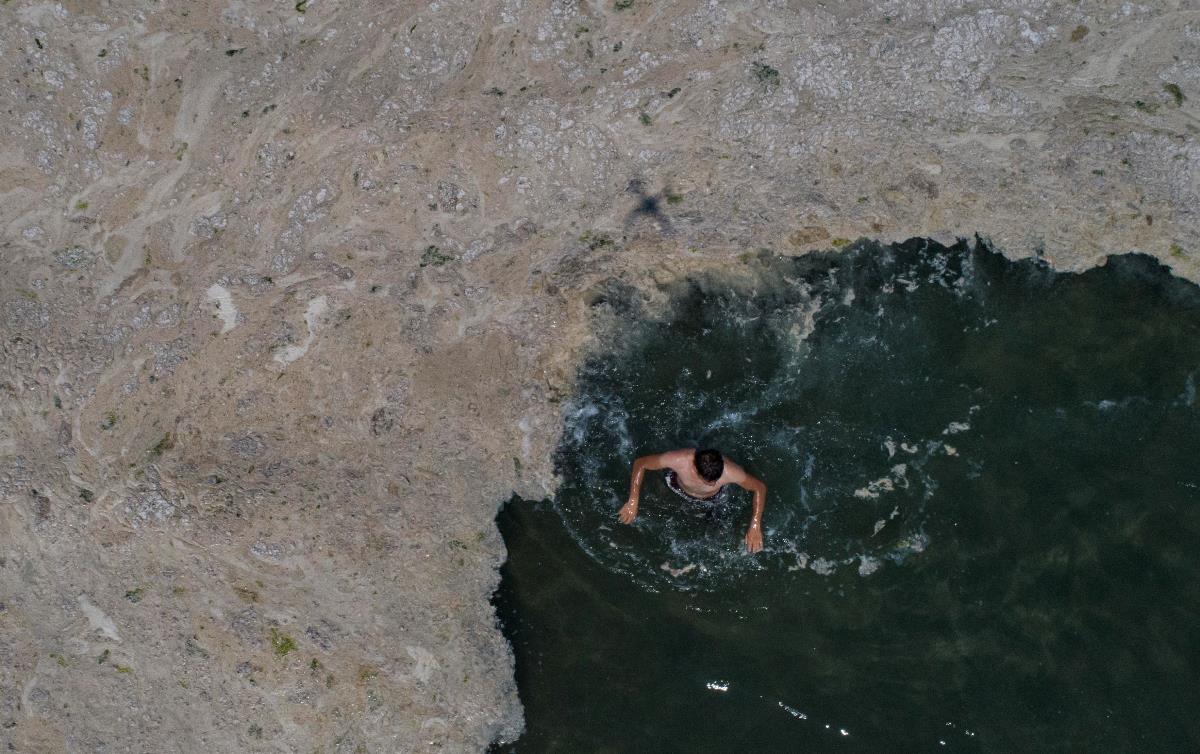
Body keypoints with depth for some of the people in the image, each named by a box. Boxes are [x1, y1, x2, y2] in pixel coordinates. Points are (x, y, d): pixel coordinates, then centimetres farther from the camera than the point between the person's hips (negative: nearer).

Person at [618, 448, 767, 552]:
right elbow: (640, 463, -26)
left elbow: (760, 488, -25)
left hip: (712, 501, 0)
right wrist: (633, 502, -30)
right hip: (677, 490, 0)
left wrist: (755, 527, -31)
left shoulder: (730, 471, -44)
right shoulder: (678, 460, -44)